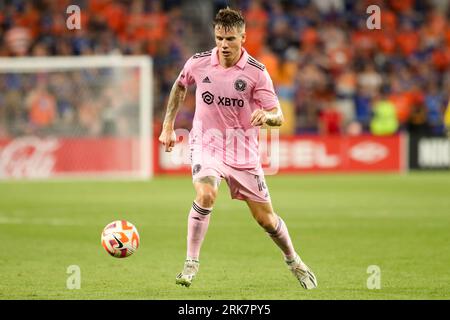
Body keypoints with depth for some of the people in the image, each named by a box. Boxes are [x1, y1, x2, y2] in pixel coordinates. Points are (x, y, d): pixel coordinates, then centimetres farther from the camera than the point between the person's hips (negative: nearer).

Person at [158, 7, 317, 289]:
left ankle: (294, 261, 34)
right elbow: (180, 86, 17)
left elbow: (278, 116, -12)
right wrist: (168, 126, 16)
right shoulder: (199, 64, -6)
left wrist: (266, 116, -36)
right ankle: (191, 263, -16)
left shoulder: (256, 72, -12)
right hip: (206, 143, 0)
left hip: (243, 151, 0)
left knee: (266, 218, 5)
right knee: (205, 195, -30)